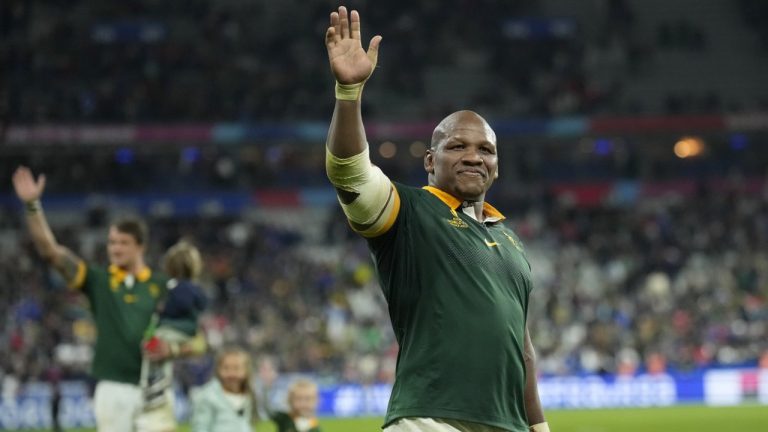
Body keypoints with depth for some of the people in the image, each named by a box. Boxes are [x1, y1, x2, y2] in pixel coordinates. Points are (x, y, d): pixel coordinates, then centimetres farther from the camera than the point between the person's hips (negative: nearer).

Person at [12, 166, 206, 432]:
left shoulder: (163, 288, 7)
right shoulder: (99, 281, 8)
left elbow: (197, 342, 7)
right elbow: (50, 251, -2)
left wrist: (172, 349, -14)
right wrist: (32, 205, -13)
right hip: (112, 388, 0)